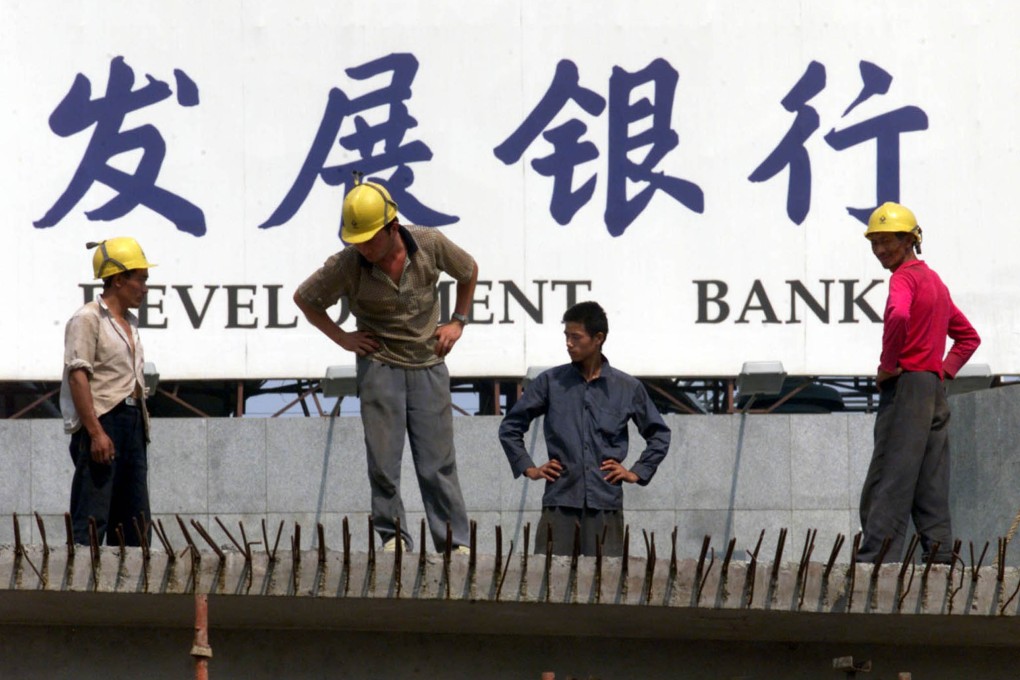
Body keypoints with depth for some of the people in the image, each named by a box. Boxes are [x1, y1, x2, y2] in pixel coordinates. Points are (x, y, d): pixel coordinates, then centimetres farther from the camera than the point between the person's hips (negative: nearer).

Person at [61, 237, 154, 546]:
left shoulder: (130, 323, 19)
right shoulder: (88, 319, -8)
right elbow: (78, 376, -16)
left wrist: (141, 426, 19)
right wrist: (96, 432, -23)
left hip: (132, 420, 9)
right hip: (102, 417, -9)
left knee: (134, 520, 8)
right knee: (92, 519, -12)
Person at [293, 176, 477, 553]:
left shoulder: (431, 246, -9)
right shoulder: (347, 265, -13)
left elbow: (469, 271, 14)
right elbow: (304, 298, 5)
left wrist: (457, 322, 9)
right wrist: (342, 337, 1)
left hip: (428, 365, 1)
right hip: (379, 365, -1)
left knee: (437, 463, 0)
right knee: (383, 459, -5)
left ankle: (456, 544, 5)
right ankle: (393, 537, 6)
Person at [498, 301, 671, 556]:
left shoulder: (628, 388, 8)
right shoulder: (550, 382, 7)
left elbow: (659, 435, 20)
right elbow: (510, 427, 16)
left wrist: (637, 473, 10)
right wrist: (528, 468, 8)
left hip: (606, 501, 0)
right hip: (560, 501, 0)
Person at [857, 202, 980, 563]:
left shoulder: (905, 277, -7)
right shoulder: (935, 281, 21)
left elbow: (899, 315, -30)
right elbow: (968, 336, 29)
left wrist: (888, 366, -18)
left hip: (906, 386, -9)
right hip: (936, 391, 9)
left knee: (887, 485, -12)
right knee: (931, 492, 7)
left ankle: (874, 563, -17)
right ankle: (941, 562, 3)